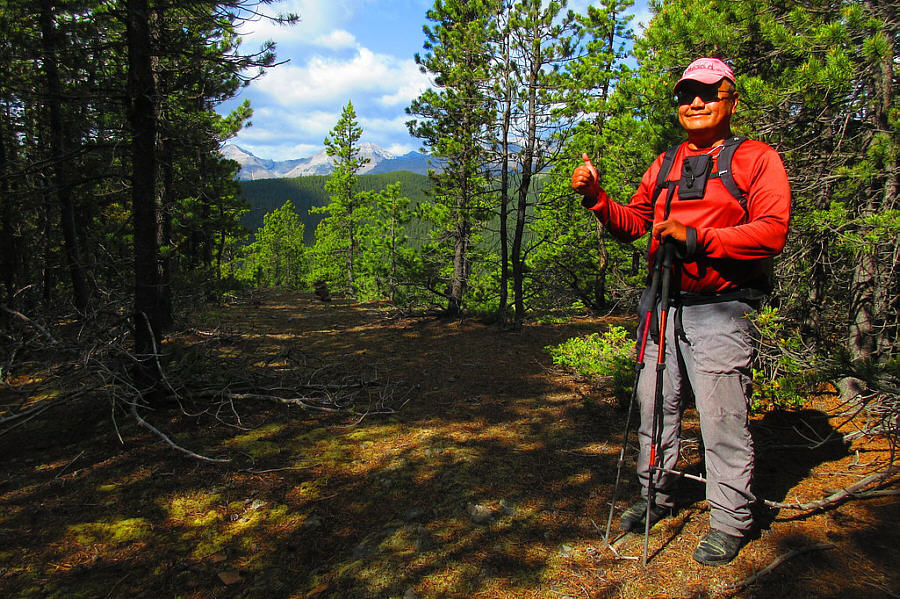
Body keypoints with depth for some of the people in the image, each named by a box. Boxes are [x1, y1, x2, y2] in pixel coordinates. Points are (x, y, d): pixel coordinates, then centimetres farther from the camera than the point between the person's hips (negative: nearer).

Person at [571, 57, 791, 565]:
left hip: (719, 311, -5)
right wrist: (595, 196, -1)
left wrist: (695, 237, -20)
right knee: (655, 407, 15)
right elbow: (633, 224, 15)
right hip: (663, 305, 6)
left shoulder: (757, 159, 0)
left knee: (722, 420, 0)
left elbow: (771, 232, -12)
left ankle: (731, 522, 19)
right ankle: (658, 495, 34)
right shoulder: (664, 166, 17)